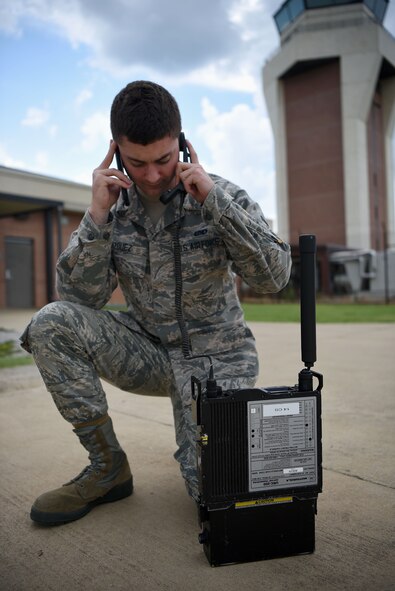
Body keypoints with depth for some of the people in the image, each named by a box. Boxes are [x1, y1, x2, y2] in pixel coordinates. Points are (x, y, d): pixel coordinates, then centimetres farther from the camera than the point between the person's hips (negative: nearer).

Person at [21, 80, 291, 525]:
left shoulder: (222, 197, -9)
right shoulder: (115, 205, -4)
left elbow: (272, 279, -20)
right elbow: (80, 298, -11)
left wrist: (215, 201, -26)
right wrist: (98, 216, -24)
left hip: (215, 358, -2)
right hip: (148, 351, 3)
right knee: (51, 323, -21)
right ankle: (108, 466, -7)